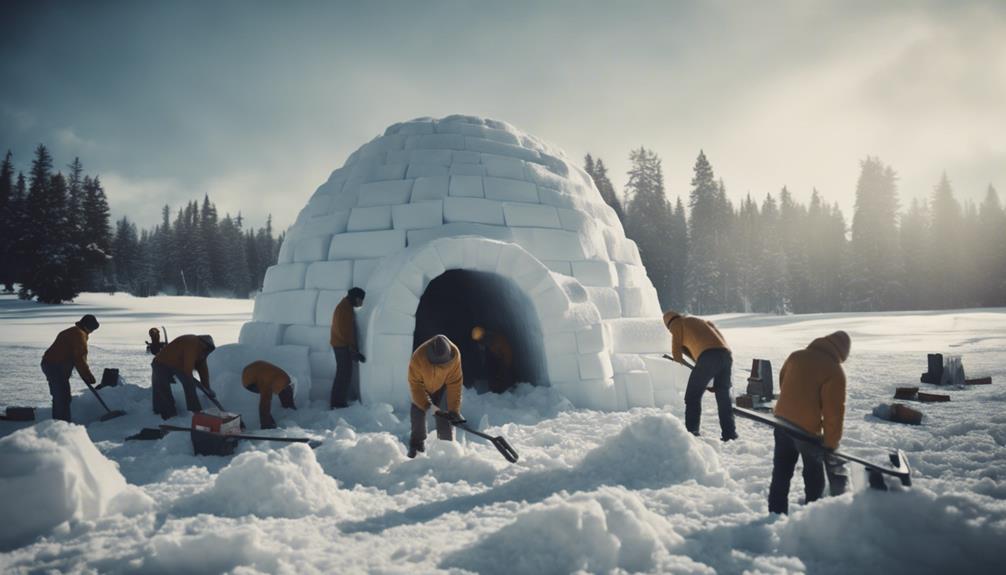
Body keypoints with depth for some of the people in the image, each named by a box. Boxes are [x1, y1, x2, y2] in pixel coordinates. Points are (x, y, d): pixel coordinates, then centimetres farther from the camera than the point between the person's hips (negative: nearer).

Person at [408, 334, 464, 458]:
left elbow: (455, 383, -28)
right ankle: (417, 445, 15)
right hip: (422, 388, 0)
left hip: (441, 388, 0)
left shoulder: (454, 354, -35)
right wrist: (428, 404, -31)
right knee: (418, 412, -4)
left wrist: (454, 409, -29)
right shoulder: (418, 357, -39)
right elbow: (416, 384, -27)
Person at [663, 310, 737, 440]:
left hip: (709, 356, -6)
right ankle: (730, 434, 19)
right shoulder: (700, 321, 37)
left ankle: (691, 432, -2)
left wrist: (680, 360, 36)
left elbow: (676, 353, 14)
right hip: (726, 355, 6)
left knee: (693, 395, 4)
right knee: (723, 396, 19)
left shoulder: (676, 324, 18)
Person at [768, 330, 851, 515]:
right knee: (814, 478, 14)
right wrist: (831, 444, -9)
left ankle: (776, 516, 23)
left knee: (781, 473, 17)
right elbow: (834, 412, -15)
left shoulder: (796, 356, 3)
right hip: (807, 429, -5)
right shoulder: (835, 372, -13)